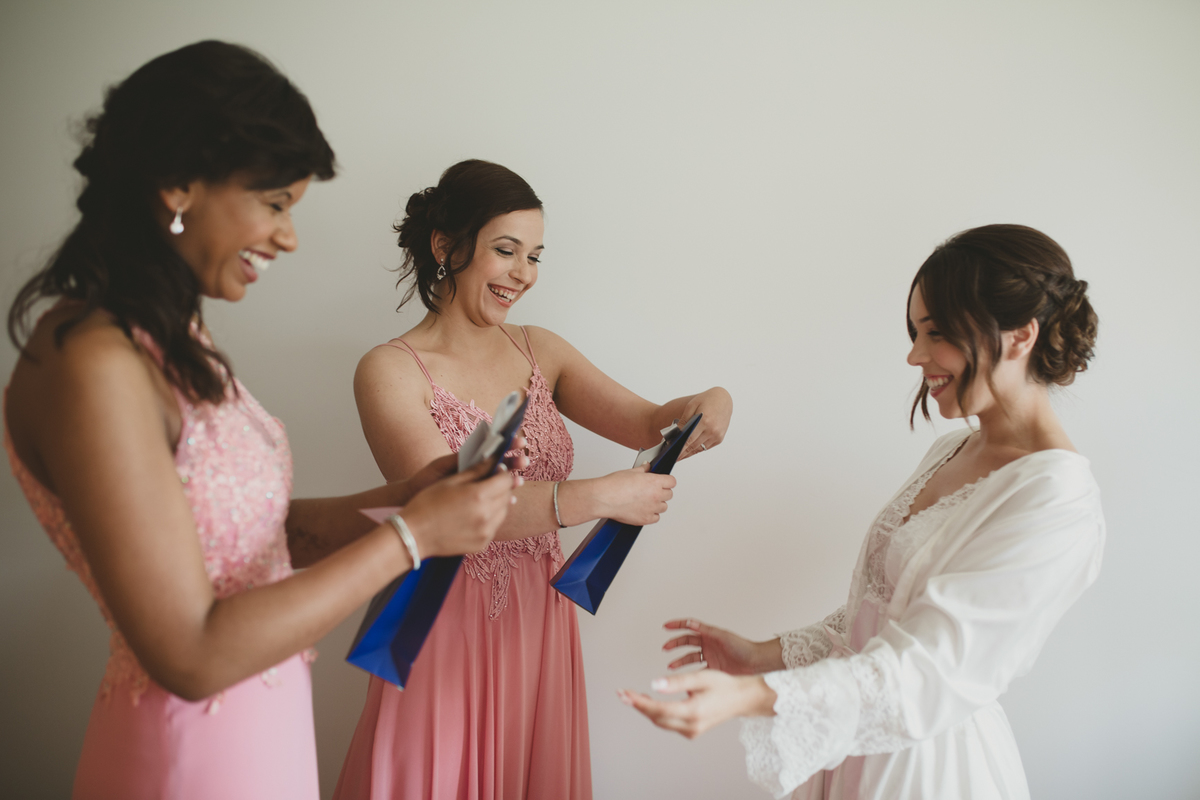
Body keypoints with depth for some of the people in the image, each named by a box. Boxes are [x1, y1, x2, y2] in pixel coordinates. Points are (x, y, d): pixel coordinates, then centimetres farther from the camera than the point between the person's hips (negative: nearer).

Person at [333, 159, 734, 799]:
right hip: (447, 624, -5)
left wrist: (708, 404, -23)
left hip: (538, 623, 5)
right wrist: (597, 498, -30)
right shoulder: (391, 371, -12)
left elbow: (647, 424, -1)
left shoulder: (538, 350, 4)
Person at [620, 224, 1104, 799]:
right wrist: (765, 654, 3)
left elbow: (928, 672, -28)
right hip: (861, 741, 7)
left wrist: (749, 696, -37)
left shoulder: (1057, 503, -22)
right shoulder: (950, 452, 5)